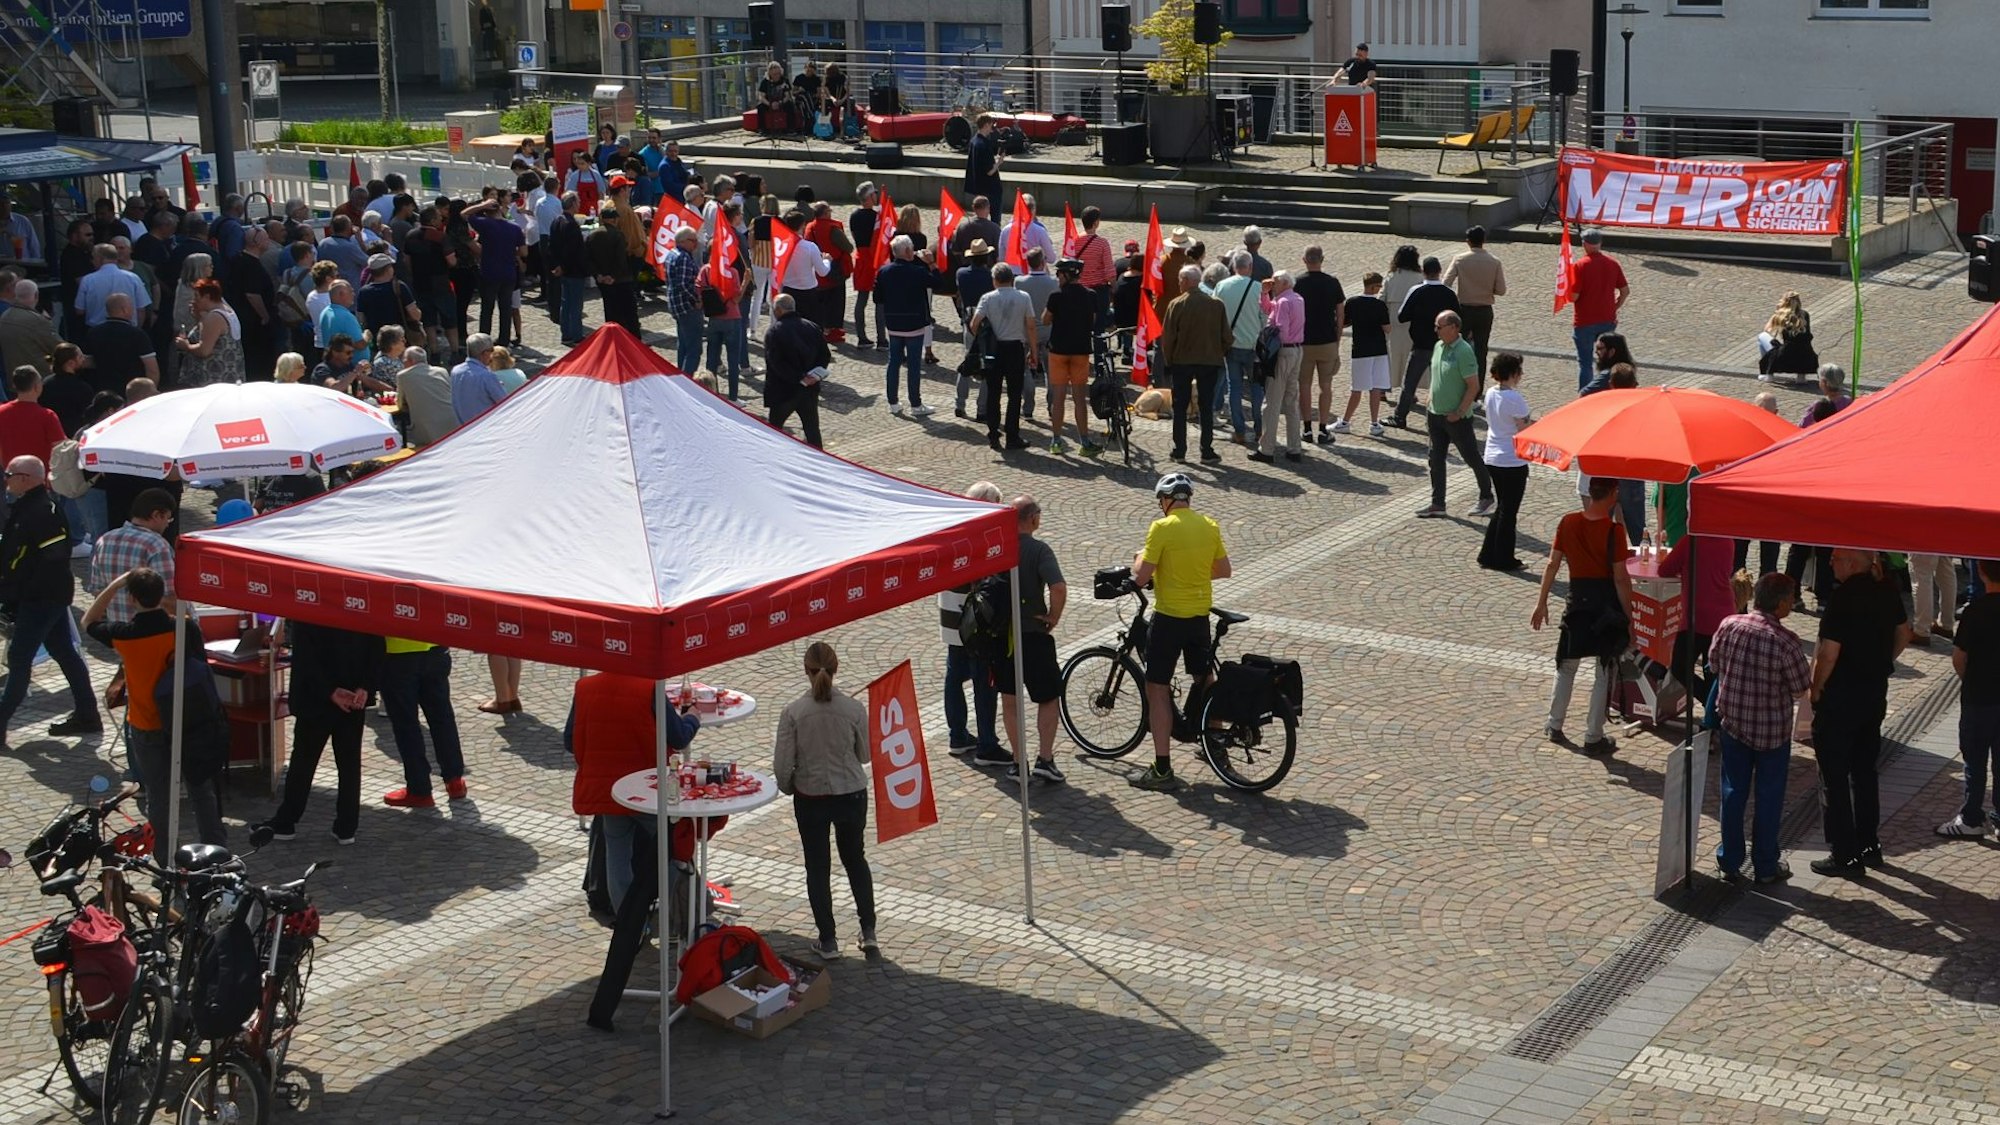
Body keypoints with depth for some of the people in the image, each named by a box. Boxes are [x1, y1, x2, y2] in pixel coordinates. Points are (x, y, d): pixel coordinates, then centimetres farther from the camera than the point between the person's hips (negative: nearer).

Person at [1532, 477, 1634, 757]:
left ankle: (1555, 726, 28)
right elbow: (1620, 578, -16)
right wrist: (1628, 617, -8)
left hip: (1578, 600, 4)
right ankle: (1593, 737, 10)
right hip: (1607, 604, -4)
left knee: (1567, 664, 21)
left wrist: (1542, 602, 9)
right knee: (1605, 671, 7)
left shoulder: (1568, 523, -5)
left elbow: (1553, 565, 0)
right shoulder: (1613, 530, -17)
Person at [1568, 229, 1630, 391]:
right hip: (1607, 320, 4)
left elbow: (1574, 296, -18)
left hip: (1585, 322, -4)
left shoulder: (1580, 265, -14)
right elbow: (1625, 291, 3)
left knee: (1584, 362, 6)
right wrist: (1614, 308, 16)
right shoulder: (1613, 263, 0)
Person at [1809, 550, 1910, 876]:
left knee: (1834, 776, 3)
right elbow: (1903, 636, 14)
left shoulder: (1842, 599, -23)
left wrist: (1815, 690, -10)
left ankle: (1845, 855, 7)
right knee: (1864, 770, 21)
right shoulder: (1887, 593, 1)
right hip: (1876, 691, 8)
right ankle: (1869, 846, 29)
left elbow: (1828, 654, -24)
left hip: (1840, 695, -8)